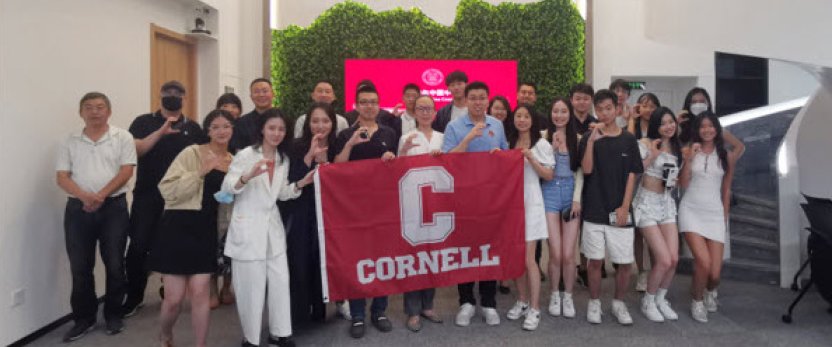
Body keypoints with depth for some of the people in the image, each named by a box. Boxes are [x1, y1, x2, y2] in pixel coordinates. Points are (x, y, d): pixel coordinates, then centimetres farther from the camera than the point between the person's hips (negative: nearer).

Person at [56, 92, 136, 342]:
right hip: (78, 209, 2)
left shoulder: (122, 138, 1)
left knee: (115, 264, 4)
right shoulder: (70, 141, 7)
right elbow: (61, 177, 2)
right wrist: (85, 197, -16)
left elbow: (126, 171, -6)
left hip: (114, 207, -2)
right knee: (80, 267, 6)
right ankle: (84, 318, 20)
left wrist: (100, 196, -16)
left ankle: (113, 315, 20)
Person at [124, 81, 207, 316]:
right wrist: (161, 131, -22)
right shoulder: (144, 122, 3)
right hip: (147, 196, -1)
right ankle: (134, 297, 14)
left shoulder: (193, 128, 8)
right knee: (138, 247, -3)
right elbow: (135, 149, -11)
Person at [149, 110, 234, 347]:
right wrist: (200, 173, -21)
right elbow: (168, 190, -14)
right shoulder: (192, 153, -6)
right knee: (174, 298, 2)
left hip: (206, 231, 4)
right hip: (179, 227, -4)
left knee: (200, 293, -3)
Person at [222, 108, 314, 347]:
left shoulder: (284, 159, 9)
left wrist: (300, 184, -4)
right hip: (248, 227, -5)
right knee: (252, 284, 0)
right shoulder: (246, 155, -9)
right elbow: (226, 188, -13)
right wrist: (248, 176, -30)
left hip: (272, 225, 6)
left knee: (280, 280, 6)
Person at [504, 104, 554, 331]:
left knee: (528, 258, -7)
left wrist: (531, 158, -15)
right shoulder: (509, 144, 11)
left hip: (530, 203, -4)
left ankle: (534, 309, 2)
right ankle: (522, 302, 22)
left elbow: (549, 176, -4)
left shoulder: (541, 144, -1)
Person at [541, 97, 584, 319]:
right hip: (549, 192, -1)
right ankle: (554, 295, 20)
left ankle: (568, 296, 19)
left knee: (568, 254, -2)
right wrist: (553, 146, -11)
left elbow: (580, 171, 6)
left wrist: (577, 198, -3)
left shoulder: (577, 139, 7)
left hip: (571, 193, 1)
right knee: (555, 253, -3)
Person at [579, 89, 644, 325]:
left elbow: (631, 175, 4)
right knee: (595, 260, 4)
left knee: (625, 262, 3)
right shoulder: (589, 138, 2)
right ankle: (594, 303, 20)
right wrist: (592, 140, -21)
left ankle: (618, 303, 23)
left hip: (620, 212, 1)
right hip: (594, 210, -1)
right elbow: (586, 170, -11)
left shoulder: (628, 139, 6)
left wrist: (625, 206, -4)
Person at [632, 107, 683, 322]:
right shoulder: (645, 144, -8)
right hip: (647, 203, -6)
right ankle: (648, 302, 12)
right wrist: (652, 156, -18)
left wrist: (675, 181, 3)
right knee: (664, 260, -11)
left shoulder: (676, 148, 11)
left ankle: (661, 299, 20)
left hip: (667, 203, 6)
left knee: (674, 259, -4)